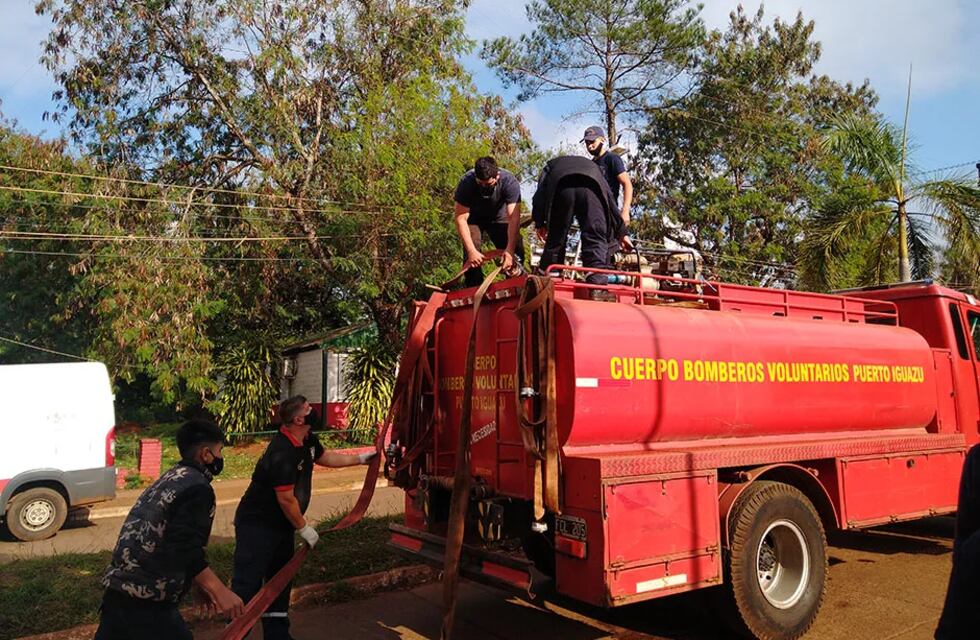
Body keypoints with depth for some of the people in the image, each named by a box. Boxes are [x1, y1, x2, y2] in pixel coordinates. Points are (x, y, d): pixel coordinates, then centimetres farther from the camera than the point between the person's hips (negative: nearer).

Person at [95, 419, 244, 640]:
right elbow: (186, 549, -24)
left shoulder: (170, 478, 16)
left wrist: (203, 586, 24)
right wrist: (219, 591, -24)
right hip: (144, 602, -9)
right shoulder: (197, 488, -13)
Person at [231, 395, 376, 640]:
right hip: (256, 525, -10)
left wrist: (361, 459, 20)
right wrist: (304, 528, -13)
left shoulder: (308, 440, 0)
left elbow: (325, 457, 21)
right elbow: (286, 500, -25)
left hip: (281, 525, 10)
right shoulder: (282, 453, -30)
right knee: (247, 584, -5)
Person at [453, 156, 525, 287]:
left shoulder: (510, 182, -33)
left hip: (499, 218, 1)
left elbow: (514, 217, -38)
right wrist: (471, 250, -40)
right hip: (474, 218, -1)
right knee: (471, 257, -20)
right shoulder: (466, 182, -33)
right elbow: (461, 218, -32)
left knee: (516, 253, -10)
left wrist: (510, 249, -48)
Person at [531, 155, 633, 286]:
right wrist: (621, 232, 34)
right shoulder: (592, 166, 44)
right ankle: (598, 280, -20)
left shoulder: (552, 164, 39)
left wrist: (539, 223, 17)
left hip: (562, 187, 0)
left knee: (556, 237, 8)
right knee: (595, 238, -3)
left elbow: (540, 193, 19)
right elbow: (609, 198, 35)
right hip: (591, 187, 1)